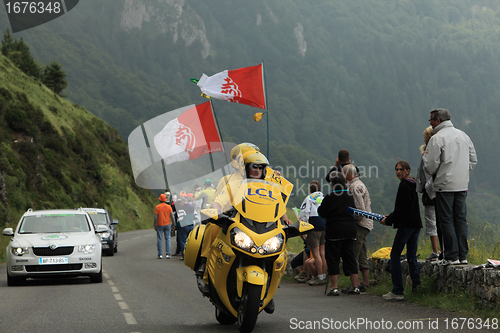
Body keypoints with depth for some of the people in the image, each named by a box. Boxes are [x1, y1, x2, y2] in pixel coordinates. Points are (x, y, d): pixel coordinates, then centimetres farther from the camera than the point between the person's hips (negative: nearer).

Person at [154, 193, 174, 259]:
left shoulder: (157, 207, -8)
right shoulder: (169, 206, -1)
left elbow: (156, 217, -10)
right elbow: (172, 216, -3)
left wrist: (155, 226, -2)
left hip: (159, 225, -2)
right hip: (167, 224, 2)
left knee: (159, 239, 5)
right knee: (167, 239, 8)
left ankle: (160, 255, 4)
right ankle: (167, 254, 2)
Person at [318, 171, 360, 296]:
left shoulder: (329, 198, -12)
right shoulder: (350, 196, 4)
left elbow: (322, 213, -4)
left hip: (334, 232, -5)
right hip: (350, 231, 5)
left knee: (333, 260, 1)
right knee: (350, 259, 10)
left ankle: (334, 288, -2)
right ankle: (355, 286, 11)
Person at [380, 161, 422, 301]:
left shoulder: (404, 186, -13)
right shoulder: (413, 185, 16)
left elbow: (401, 210, -18)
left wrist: (388, 220, -6)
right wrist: (390, 217, 18)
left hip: (406, 225, -9)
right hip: (416, 224, 9)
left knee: (395, 255, -4)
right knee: (411, 256, 13)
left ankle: (397, 291, -7)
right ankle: (417, 285, 3)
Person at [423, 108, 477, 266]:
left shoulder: (437, 138, -10)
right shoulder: (463, 135, 11)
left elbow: (430, 165, -11)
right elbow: (473, 160, 16)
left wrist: (431, 172, 10)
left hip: (445, 185, -6)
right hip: (462, 185, 6)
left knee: (446, 220, -2)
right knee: (460, 219, 9)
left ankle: (451, 256, -3)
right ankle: (462, 255, 10)